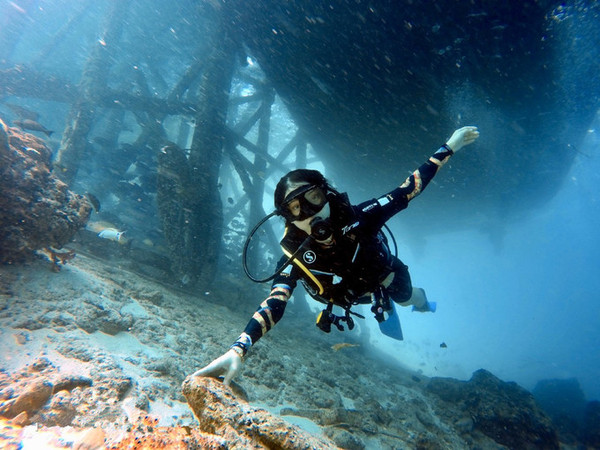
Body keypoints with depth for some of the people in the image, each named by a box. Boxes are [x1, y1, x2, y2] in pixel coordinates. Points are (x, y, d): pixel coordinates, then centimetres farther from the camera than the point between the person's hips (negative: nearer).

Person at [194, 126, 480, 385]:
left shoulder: (358, 218, -42)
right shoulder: (295, 258, -42)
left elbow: (408, 189, -32)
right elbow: (273, 306, -52)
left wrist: (449, 147, -31)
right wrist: (237, 350, -68)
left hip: (385, 274, 0)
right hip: (348, 295, 0)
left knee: (407, 298, 33)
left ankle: (421, 301, 72)